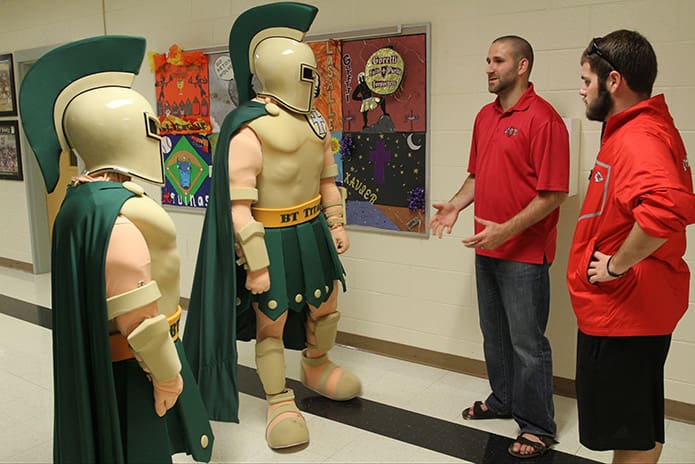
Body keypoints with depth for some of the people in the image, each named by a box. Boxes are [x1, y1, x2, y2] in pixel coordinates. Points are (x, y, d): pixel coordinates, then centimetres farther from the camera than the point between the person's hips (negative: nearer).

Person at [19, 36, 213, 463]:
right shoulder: (116, 212, -28)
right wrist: (167, 373, -15)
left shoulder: (88, 197, 5)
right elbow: (137, 314, -27)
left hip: (105, 354, 9)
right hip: (128, 364, -9)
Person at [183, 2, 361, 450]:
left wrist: (336, 224, 14)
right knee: (271, 325, 7)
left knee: (326, 308, 21)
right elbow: (238, 207, -23)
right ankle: (281, 403, 28)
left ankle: (317, 367, 49)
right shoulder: (248, 130, -22)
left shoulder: (313, 121, 2)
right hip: (270, 240, -7)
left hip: (312, 232, 7)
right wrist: (255, 265, -21)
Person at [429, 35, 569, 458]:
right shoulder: (485, 117, 10)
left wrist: (507, 229, -23)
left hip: (525, 254, -8)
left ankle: (537, 427, 19)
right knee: (495, 335, 20)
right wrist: (456, 205, 2)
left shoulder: (543, 119, -15)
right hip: (487, 249, 8)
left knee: (528, 343, 3)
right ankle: (503, 400, 39)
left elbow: (554, 193, -18)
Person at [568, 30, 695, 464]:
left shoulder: (638, 138, -22)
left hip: (622, 312, -10)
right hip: (633, 309, 10)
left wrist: (617, 265, -27)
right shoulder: (643, 129, 10)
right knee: (638, 429, 23)